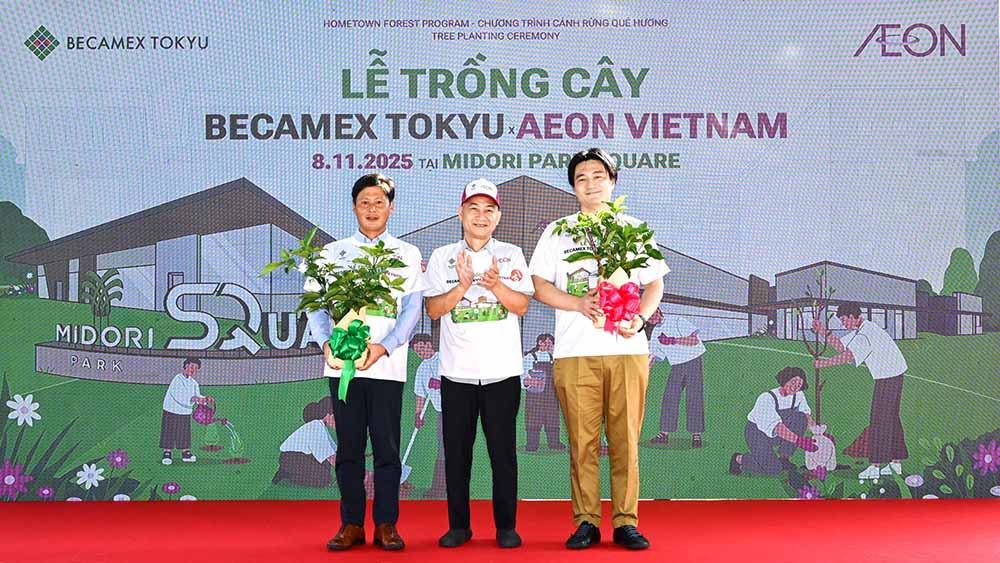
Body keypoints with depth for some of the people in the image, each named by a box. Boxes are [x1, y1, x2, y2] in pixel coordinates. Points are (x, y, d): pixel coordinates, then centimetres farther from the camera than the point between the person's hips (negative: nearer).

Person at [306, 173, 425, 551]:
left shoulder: (407, 255, 11)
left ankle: (386, 525, 8)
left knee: (387, 446, 0)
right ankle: (351, 524, 11)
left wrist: (384, 347, -12)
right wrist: (327, 343, -11)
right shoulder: (333, 252, 14)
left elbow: (412, 309, 2)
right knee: (349, 447, 4)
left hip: (387, 365, -1)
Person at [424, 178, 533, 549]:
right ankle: (458, 526, 17)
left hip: (502, 370, -1)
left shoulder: (511, 255, 7)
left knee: (503, 450, 2)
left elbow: (522, 306, -2)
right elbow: (434, 310, -1)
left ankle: (506, 526, 13)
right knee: (457, 451, 6)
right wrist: (463, 285, -16)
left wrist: (495, 284, -19)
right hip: (456, 371, 1)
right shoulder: (442, 257, 7)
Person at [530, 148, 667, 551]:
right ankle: (586, 522, 8)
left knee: (625, 439, 0)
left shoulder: (634, 230, 15)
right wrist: (578, 303, -10)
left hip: (627, 349, 1)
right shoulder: (558, 232, 12)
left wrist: (640, 317, -6)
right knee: (582, 441, 0)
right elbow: (540, 286, 7)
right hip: (575, 351, 0)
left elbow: (655, 284, 14)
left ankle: (626, 522, 7)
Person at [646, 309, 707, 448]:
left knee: (694, 397, -7)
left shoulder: (676, 320, -11)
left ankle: (696, 434, -2)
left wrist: (672, 340, -24)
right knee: (669, 398, -1)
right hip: (676, 366, 6)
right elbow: (653, 356, 11)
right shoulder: (656, 333, 8)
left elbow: (694, 340, -19)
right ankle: (664, 434, 3)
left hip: (693, 360, -6)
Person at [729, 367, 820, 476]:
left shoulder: (798, 395, -8)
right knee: (773, 469, -23)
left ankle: (784, 458, -7)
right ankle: (739, 459, 4)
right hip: (757, 433, -6)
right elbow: (775, 425, -38)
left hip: (775, 435, 6)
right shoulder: (767, 398, -28)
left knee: (800, 417, -19)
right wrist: (798, 441, -47)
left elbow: (806, 412, 5)